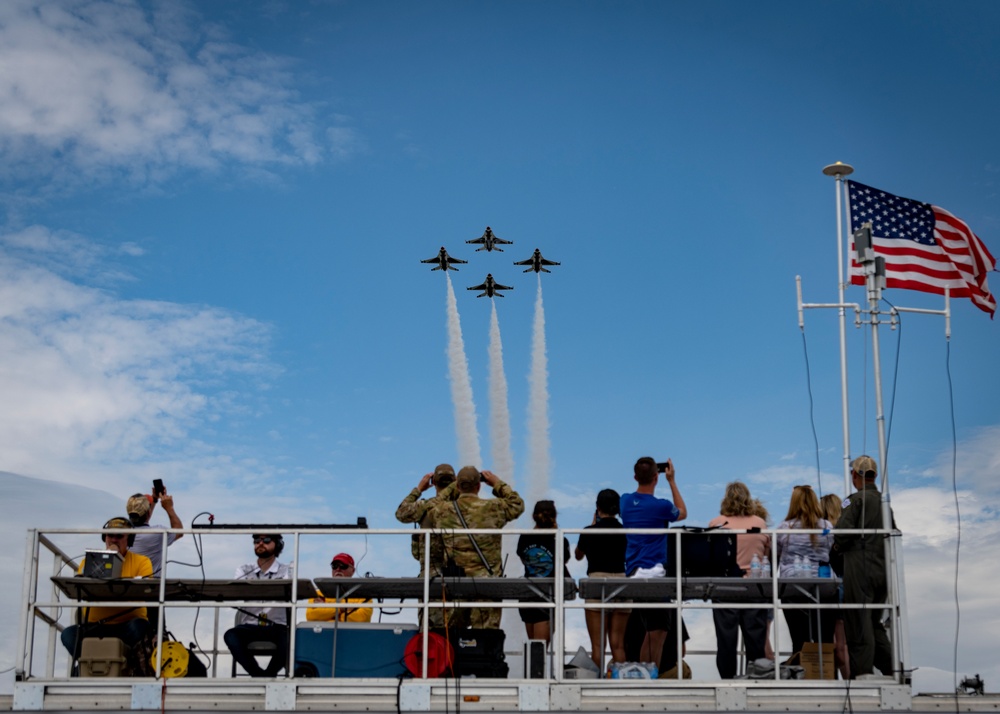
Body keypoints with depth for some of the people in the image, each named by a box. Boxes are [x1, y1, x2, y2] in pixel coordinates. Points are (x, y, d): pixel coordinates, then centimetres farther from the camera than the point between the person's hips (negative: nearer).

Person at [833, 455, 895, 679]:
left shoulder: (855, 500, -8)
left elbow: (843, 531, -18)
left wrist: (838, 546, 1)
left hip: (860, 570, -7)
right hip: (882, 570, 7)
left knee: (859, 626, -4)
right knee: (875, 623, 16)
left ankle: (862, 673, -6)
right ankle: (890, 671, 13)